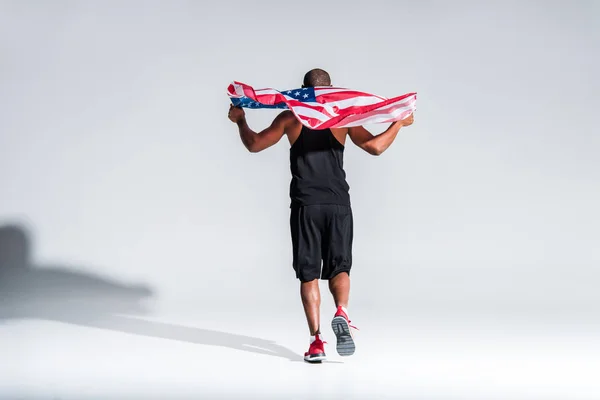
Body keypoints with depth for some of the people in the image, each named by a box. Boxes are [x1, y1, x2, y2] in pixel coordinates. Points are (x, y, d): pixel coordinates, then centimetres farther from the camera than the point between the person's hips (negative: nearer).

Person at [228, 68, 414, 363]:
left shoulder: (290, 118, 3)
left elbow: (254, 144, 6)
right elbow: (375, 146, 0)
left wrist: (240, 120, 23)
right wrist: (399, 123, 15)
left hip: (305, 205, 0)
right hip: (337, 204, 0)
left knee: (308, 274, 5)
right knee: (339, 268, 11)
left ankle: (316, 339, -3)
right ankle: (341, 313, -18)